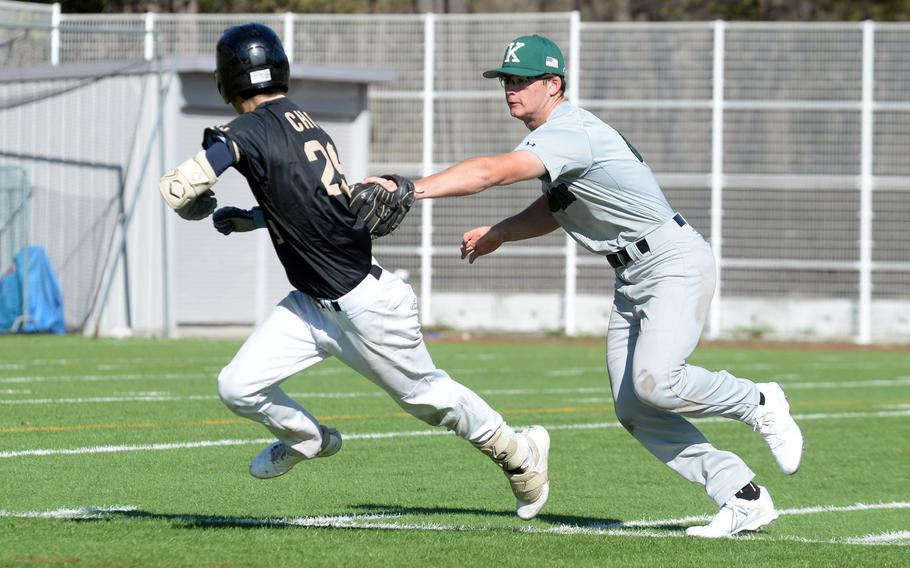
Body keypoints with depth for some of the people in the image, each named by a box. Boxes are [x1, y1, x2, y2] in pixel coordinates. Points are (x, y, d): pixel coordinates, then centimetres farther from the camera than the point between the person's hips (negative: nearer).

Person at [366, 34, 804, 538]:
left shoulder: (571, 132, -22)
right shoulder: (552, 135, 11)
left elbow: (491, 172, -36)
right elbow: (556, 209, 27)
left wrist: (411, 189, -42)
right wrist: (497, 234, 12)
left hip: (674, 264, -10)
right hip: (632, 279, 10)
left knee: (654, 379, -29)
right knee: (633, 410, -1)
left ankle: (757, 404, -2)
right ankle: (743, 500, 2)